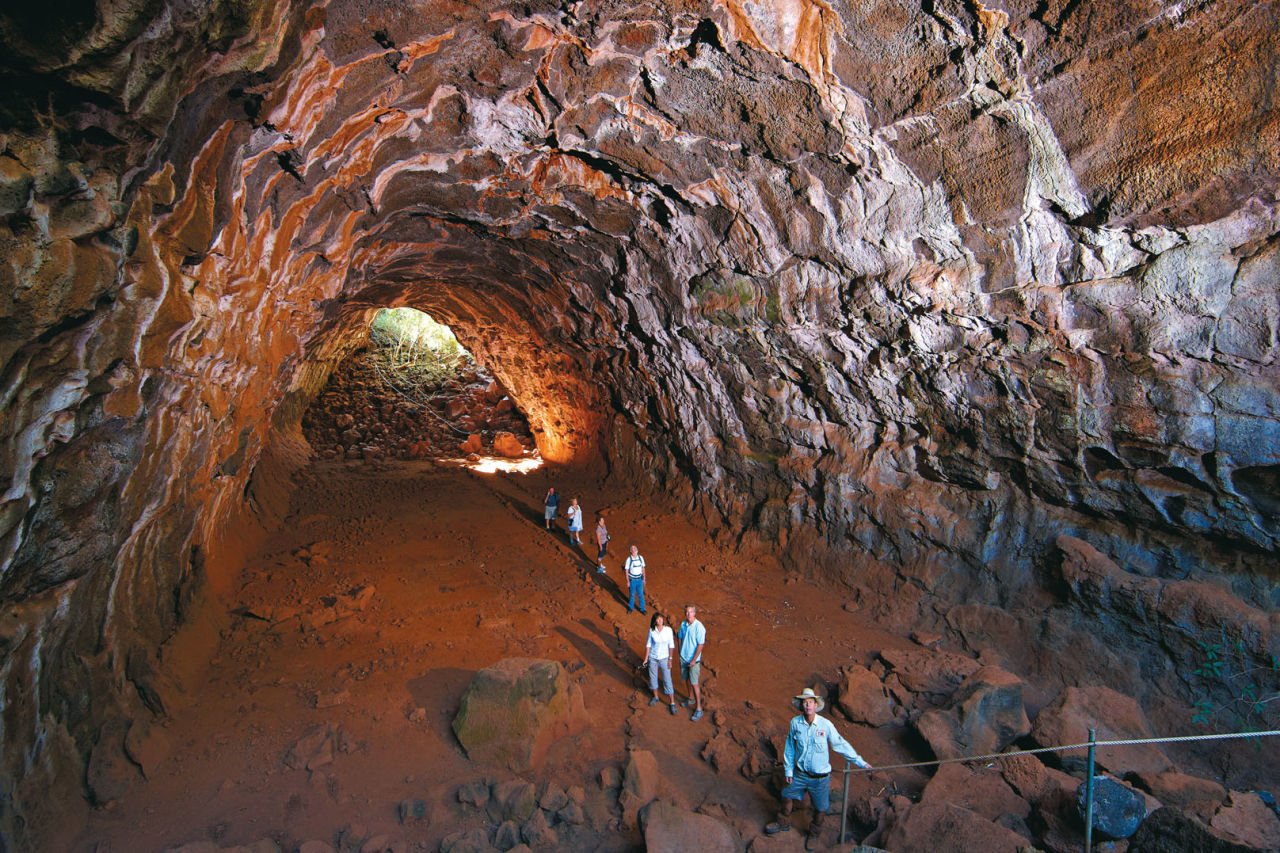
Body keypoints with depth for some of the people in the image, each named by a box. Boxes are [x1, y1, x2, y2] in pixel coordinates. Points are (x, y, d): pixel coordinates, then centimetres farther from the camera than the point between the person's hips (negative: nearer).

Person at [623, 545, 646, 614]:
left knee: (641, 594, 8)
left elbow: (643, 568, 6)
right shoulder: (629, 559, -15)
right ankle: (631, 607, 32)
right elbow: (626, 571, -8)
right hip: (632, 580, -2)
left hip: (640, 579, 2)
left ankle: (642, 609, 22)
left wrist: (644, 579, 8)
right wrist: (628, 582, -8)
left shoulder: (641, 558, -5)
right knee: (632, 594, 12)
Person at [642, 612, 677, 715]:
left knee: (667, 680, 2)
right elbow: (648, 645, -3)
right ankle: (656, 697, 39)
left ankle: (672, 703, 13)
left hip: (664, 658, -2)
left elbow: (671, 645, -7)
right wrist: (646, 658, -1)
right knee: (653, 678, 16)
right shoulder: (652, 630, -13)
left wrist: (670, 659, -7)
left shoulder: (668, 629, -15)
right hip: (653, 658, 2)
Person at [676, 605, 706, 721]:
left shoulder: (699, 627, -23)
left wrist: (694, 660, -17)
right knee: (686, 680, 20)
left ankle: (698, 709, 9)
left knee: (694, 684, -1)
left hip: (693, 660, -6)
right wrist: (680, 653, 10)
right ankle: (691, 699, 43)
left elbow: (700, 645, -19)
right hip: (683, 658, 6)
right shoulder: (683, 624, -4)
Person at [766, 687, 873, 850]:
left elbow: (841, 745, -9)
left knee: (820, 809, 15)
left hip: (820, 777, -2)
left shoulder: (826, 724, -20)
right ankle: (783, 823, 48)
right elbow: (789, 748, -1)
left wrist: (861, 762, -4)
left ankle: (814, 834, 44)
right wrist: (788, 770, 2)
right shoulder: (795, 722, -14)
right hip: (799, 774, 2)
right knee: (787, 797, 18)